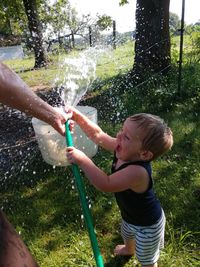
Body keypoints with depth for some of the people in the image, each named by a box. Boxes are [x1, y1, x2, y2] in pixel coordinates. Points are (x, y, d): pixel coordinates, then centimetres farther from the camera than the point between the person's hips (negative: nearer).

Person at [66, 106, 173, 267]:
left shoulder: (137, 172, -46)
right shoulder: (123, 152, -21)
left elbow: (105, 185, -51)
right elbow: (97, 135, -15)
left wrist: (82, 160, -48)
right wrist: (77, 116, -23)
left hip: (147, 225, -8)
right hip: (130, 216, 9)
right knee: (127, 234, 41)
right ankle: (129, 249, 75)